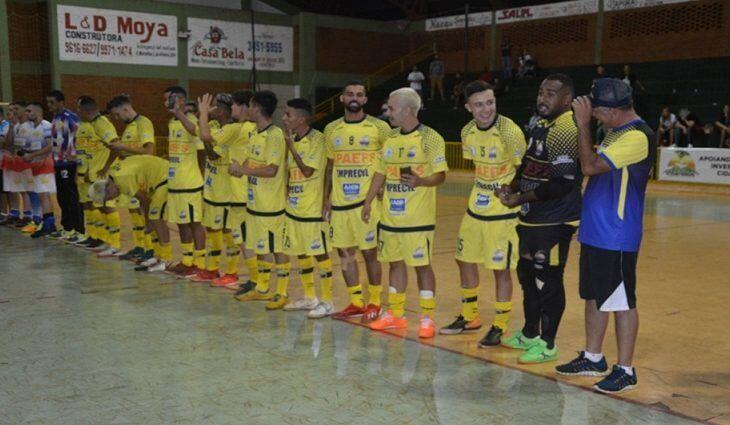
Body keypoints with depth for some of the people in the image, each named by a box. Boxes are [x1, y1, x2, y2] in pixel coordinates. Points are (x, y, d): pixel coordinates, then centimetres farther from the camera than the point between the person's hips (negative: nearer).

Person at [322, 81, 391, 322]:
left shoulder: (379, 128, -4)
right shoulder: (331, 129, 9)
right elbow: (330, 166, 15)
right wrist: (326, 198, 10)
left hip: (368, 201, -4)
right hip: (339, 202, 5)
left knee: (370, 252, 1)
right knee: (344, 252, 9)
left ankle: (374, 303, 16)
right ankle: (356, 302, 22)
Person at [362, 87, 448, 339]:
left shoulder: (430, 138, -9)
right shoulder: (391, 139, 12)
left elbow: (440, 175, -12)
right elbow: (380, 173, 18)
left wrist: (421, 182, -30)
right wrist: (368, 202, 14)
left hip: (418, 219, -6)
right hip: (389, 217, 7)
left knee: (422, 265, -1)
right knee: (395, 262, 13)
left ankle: (427, 318, 10)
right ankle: (395, 314, 25)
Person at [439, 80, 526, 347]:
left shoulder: (510, 131, -19)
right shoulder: (468, 132, 1)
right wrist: (483, 189, 13)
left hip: (503, 212, -7)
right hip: (475, 208, 7)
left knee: (501, 268, 1)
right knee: (465, 260, 15)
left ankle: (500, 326, 17)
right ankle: (469, 318, 33)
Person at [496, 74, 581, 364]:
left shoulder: (566, 131, -19)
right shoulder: (543, 126, 13)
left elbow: (562, 183, -24)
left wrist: (520, 198, -18)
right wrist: (512, 186, 4)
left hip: (554, 223, -10)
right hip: (532, 219, 10)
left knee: (548, 282, 0)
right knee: (528, 276, 19)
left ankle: (547, 345, 14)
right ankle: (530, 335, 35)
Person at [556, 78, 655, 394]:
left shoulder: (637, 136, -19)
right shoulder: (616, 131, 11)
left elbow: (590, 166, -24)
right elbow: (593, 167, 16)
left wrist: (583, 123, -18)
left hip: (616, 237, -10)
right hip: (596, 231, 10)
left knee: (621, 302, 1)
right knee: (594, 296, 17)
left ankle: (625, 370, 13)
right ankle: (593, 359, 31)